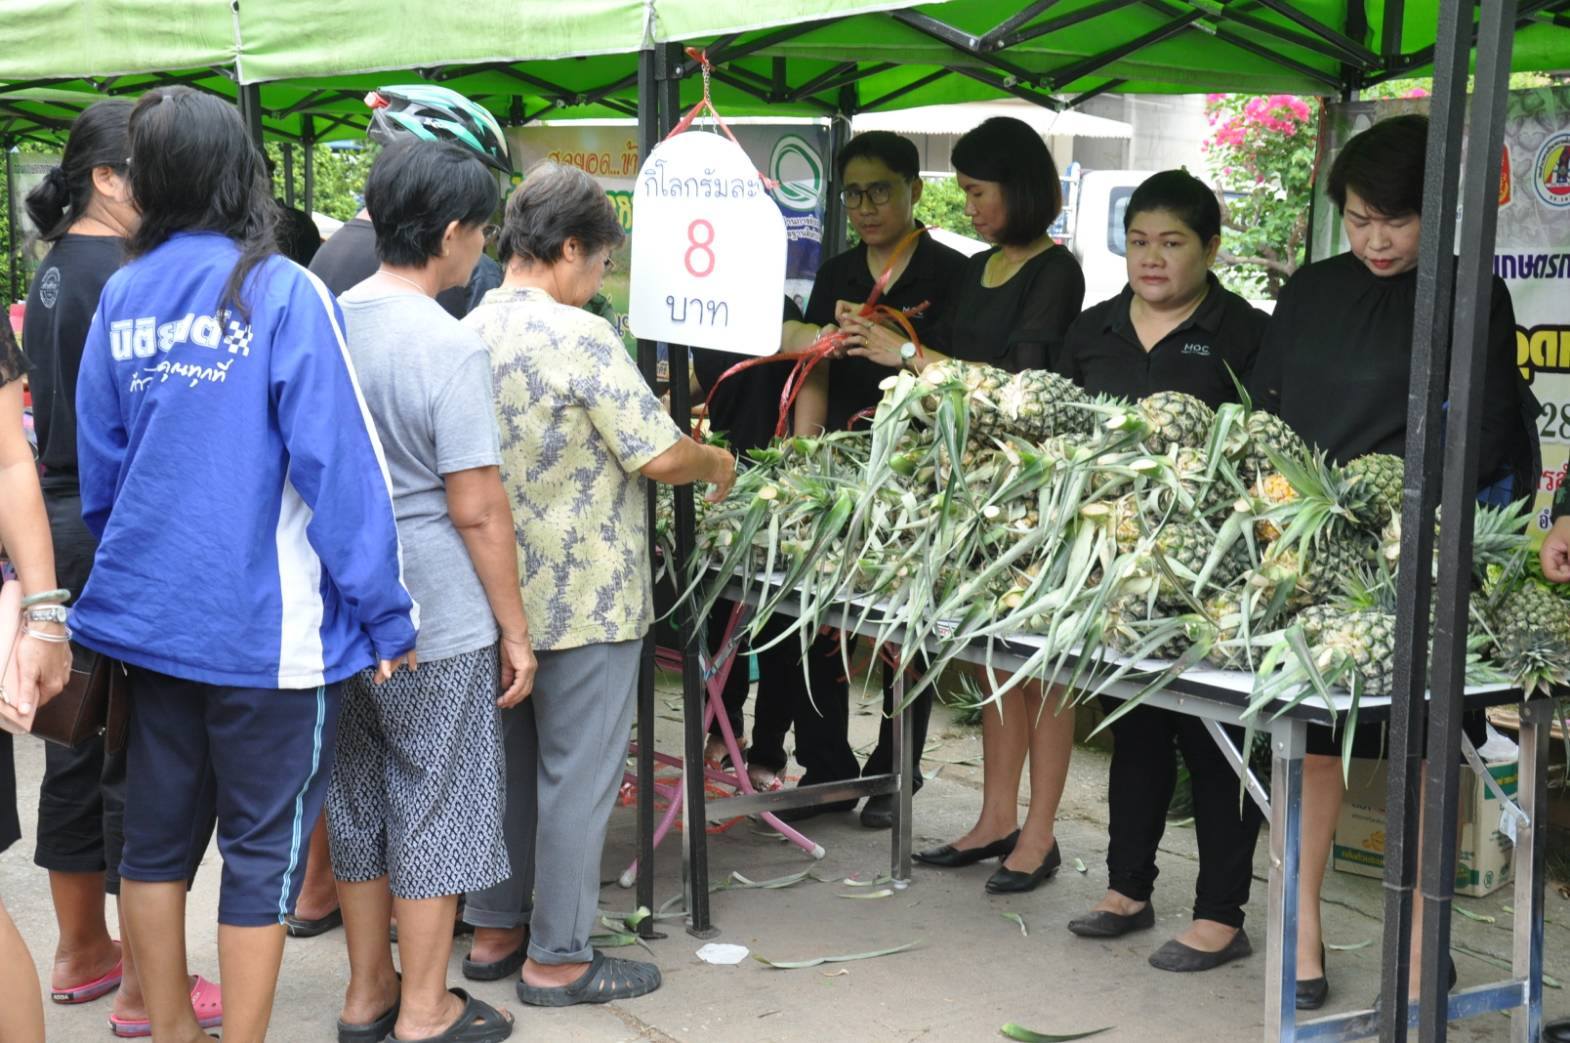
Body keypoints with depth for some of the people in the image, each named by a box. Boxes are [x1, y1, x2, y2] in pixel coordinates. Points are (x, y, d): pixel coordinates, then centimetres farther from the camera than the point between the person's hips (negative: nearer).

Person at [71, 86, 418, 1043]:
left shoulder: (122, 297, 4)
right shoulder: (283, 294, -12)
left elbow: (97, 463, 11)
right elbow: (337, 463, -15)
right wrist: (386, 613, -10)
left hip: (149, 610, 6)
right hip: (267, 627, -6)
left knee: (158, 829, 17)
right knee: (265, 846, 4)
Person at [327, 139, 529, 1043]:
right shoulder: (451, 347, -19)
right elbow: (477, 508, -18)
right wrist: (515, 627, -8)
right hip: (438, 622, -7)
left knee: (362, 797, 17)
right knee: (437, 805, 6)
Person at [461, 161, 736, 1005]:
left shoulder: (469, 333, 5)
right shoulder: (580, 337, -19)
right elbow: (660, 457, -18)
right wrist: (715, 464, 3)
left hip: (500, 592, 8)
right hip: (585, 600, -8)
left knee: (509, 762, 19)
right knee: (577, 777, 2)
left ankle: (494, 926, 29)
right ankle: (557, 959, 10)